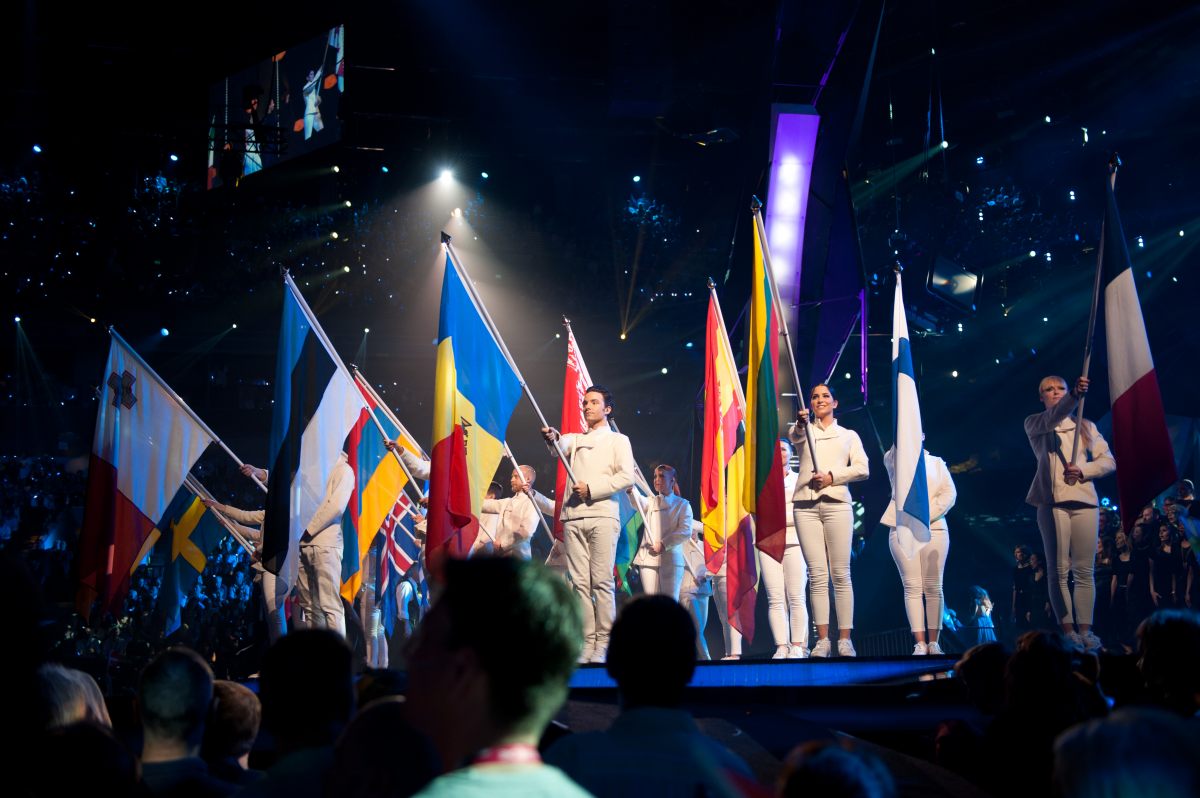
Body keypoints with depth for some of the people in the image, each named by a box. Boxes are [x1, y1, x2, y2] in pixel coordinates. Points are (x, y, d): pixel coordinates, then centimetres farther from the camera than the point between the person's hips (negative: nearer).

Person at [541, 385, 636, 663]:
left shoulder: (618, 440, 13)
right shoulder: (575, 439, 24)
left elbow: (626, 477, -1)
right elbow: (562, 446, -1)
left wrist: (591, 489, -9)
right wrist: (553, 438, -24)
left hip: (602, 515, -4)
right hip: (573, 517, 4)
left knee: (602, 581, -10)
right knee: (580, 582, -2)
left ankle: (603, 644, -11)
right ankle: (587, 642, -2)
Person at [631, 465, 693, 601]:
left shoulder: (682, 504, 8)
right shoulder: (651, 502, 17)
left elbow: (686, 531, -4)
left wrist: (663, 544, -14)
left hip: (671, 560, -3)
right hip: (648, 558, 3)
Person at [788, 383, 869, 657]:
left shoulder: (849, 435, 18)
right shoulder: (804, 431, 18)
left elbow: (862, 469, 4)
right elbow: (794, 436, -7)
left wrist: (832, 477, -9)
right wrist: (801, 422, -30)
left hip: (837, 503, -1)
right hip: (806, 505, 1)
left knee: (840, 574, -7)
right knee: (817, 575, -5)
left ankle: (845, 639, -9)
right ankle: (822, 639, -7)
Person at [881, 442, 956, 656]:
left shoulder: (936, 462, 16)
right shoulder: (893, 461, 15)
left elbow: (949, 493, 4)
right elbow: (897, 454, -10)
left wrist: (927, 517, -7)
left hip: (933, 529, 1)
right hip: (903, 530, -1)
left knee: (933, 588, -3)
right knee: (912, 587, -7)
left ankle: (933, 642, -3)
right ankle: (920, 644, -11)